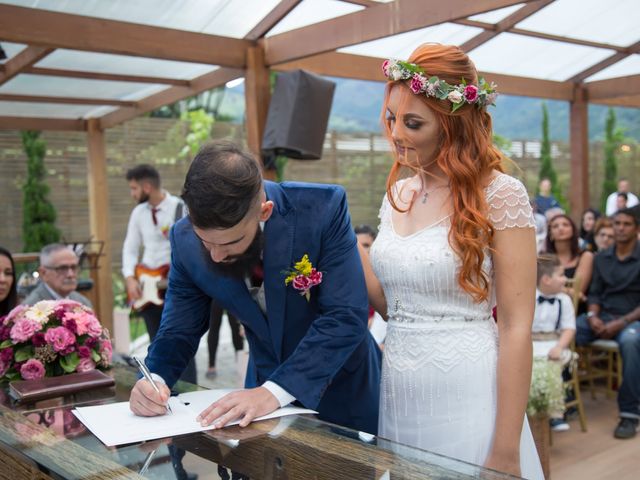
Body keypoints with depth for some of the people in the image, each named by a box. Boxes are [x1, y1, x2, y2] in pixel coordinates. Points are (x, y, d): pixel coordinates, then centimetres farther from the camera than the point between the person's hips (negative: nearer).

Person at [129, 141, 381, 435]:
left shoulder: (324, 208, -28)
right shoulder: (185, 240, -16)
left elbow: (346, 317, -30)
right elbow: (179, 329, -6)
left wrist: (275, 391, -37)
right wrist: (154, 379, -26)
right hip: (265, 383, 2)